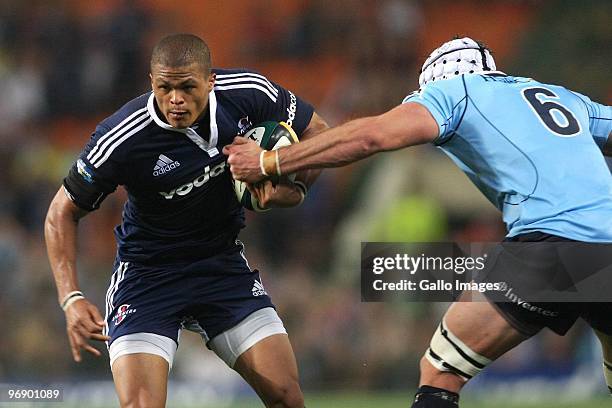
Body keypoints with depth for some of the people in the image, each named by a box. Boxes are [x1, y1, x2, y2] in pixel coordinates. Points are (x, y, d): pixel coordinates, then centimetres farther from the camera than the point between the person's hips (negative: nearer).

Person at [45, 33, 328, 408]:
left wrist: (293, 188, -15)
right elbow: (63, 213, -10)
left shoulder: (249, 93, -16)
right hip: (146, 272, -3)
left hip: (225, 263, 3)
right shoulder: (120, 139, -24)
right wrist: (71, 298, -21)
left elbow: (316, 131, 3)